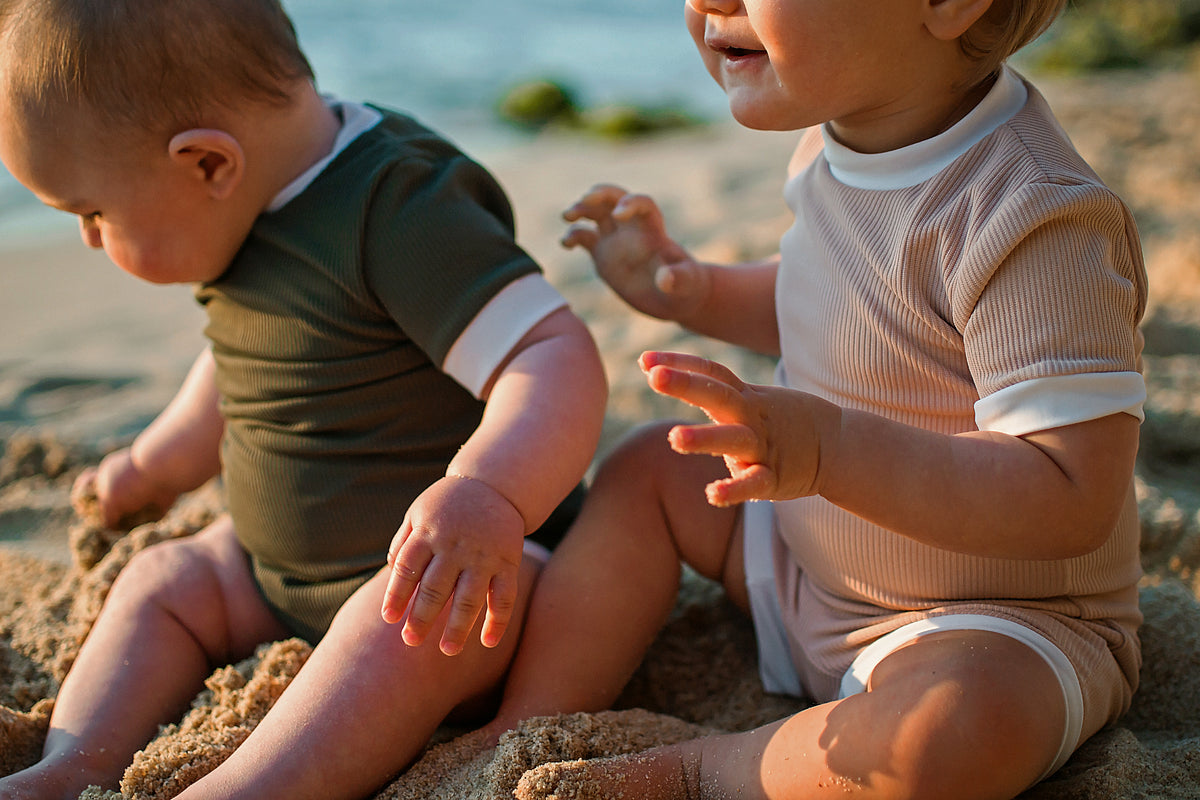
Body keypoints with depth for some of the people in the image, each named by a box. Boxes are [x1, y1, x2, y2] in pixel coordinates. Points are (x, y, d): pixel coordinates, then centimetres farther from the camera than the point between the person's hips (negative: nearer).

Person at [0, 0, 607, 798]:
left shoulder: (402, 214, -26)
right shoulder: (252, 214, 3)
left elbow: (559, 361, -36)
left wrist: (489, 497, -55)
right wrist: (156, 464, 38)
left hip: (471, 559, -9)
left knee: (408, 624, -37)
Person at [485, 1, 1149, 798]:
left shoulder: (1034, 223, -31)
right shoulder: (840, 132, -4)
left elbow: (1074, 502, -35)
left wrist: (829, 449, -44)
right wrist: (694, 291, 6)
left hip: (1005, 623, -8)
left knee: (955, 731, -39)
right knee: (648, 467, 11)